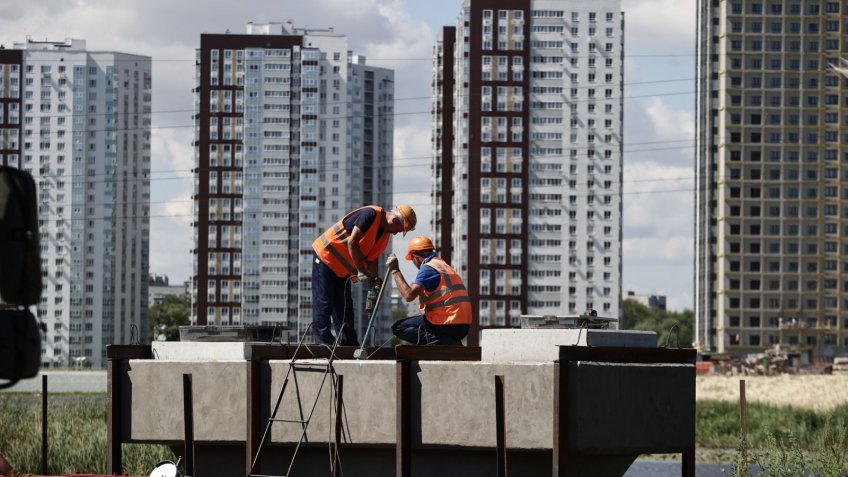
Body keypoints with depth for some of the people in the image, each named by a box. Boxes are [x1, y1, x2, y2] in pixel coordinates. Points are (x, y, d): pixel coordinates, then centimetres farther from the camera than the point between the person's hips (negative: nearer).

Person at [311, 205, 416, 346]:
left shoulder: (384, 236, 6)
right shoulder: (371, 214, -22)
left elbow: (372, 259, 9)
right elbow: (352, 242, -27)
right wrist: (361, 270, -23)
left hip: (342, 269, 9)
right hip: (325, 256, -9)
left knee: (344, 306, 10)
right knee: (323, 303, -8)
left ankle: (349, 344, 13)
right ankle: (324, 342, -6)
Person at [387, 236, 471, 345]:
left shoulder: (428, 268, -8)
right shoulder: (443, 265, 22)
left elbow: (409, 295, -17)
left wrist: (395, 271, -9)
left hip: (447, 325, -9)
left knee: (398, 327, -2)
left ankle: (441, 341, -18)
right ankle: (449, 342, 4)